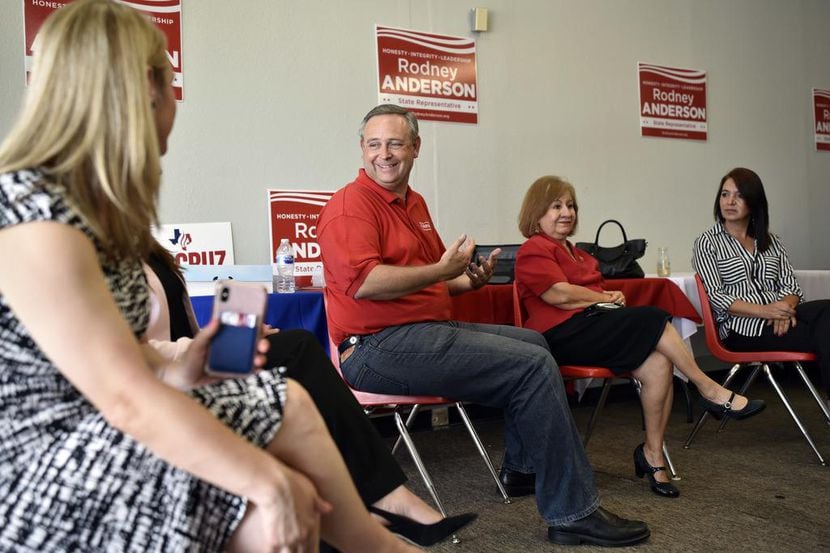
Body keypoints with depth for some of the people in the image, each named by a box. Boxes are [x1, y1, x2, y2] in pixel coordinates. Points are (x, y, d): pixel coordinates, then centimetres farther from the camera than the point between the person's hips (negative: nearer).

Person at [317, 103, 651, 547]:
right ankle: (573, 514, -10)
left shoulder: (414, 203, 19)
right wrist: (442, 270, -19)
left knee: (532, 342, 23)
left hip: (427, 329, 11)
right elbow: (363, 282, -24)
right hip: (379, 348, -10)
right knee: (533, 366, -18)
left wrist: (468, 280, 5)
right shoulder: (350, 206, -9)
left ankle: (522, 468, 31)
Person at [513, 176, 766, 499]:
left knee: (658, 363, -18)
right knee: (652, 319, -21)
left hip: (590, 324, 8)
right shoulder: (533, 251, -1)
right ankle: (710, 391, -7)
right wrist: (606, 298, -2)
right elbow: (560, 294, -14)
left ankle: (653, 454, -11)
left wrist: (612, 298, 3)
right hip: (562, 334, -8)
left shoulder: (575, 252, 30)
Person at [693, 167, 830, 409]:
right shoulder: (707, 243, 6)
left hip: (778, 318, 5)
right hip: (741, 328, -5)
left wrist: (785, 307, -14)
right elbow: (715, 297, -6)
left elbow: (791, 286, 12)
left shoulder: (770, 241, 22)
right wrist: (763, 311, -20)